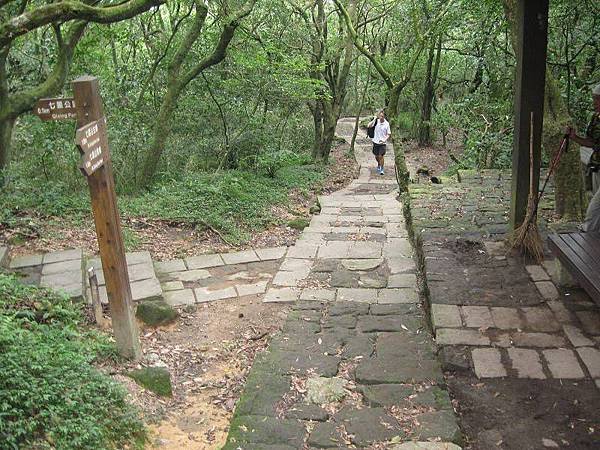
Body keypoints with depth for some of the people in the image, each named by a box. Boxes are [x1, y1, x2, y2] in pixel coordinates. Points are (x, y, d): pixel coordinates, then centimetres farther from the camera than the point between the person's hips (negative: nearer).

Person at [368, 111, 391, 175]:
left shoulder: (387, 124, -7)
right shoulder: (376, 121, -5)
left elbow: (388, 134, -2)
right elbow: (369, 126, -16)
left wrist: (384, 140, -18)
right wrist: (374, 119, -23)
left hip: (382, 143, -2)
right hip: (375, 141, 2)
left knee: (381, 156, -8)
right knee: (376, 156, 15)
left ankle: (382, 169, 9)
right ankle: (379, 165, 44)